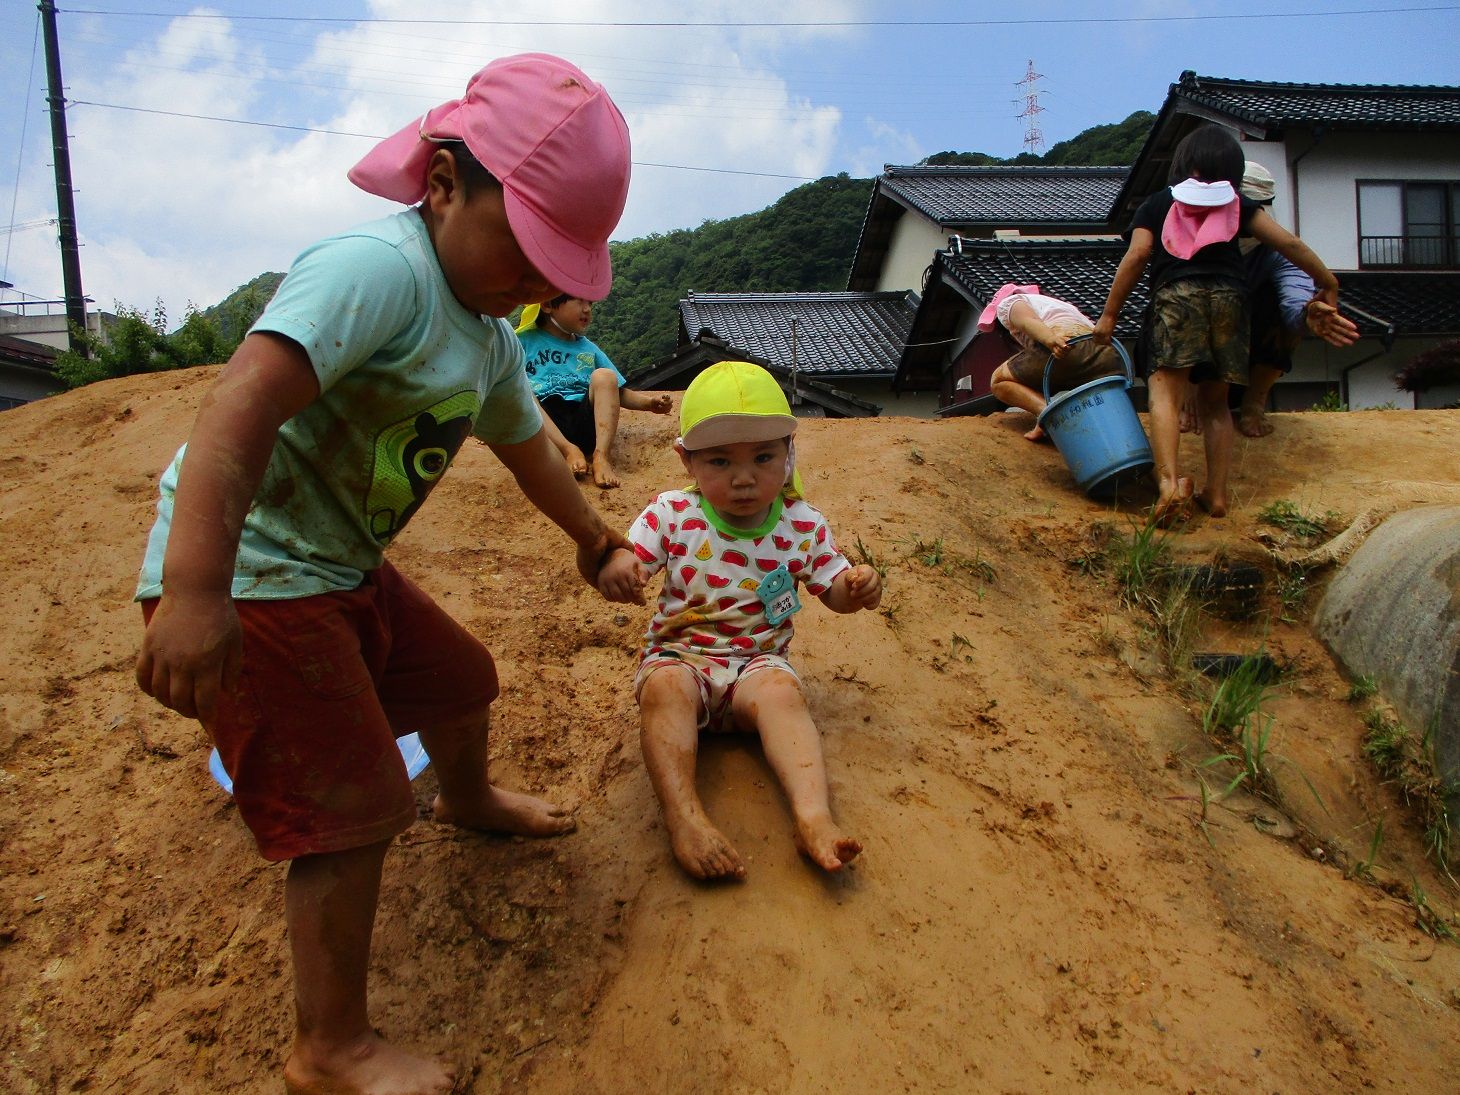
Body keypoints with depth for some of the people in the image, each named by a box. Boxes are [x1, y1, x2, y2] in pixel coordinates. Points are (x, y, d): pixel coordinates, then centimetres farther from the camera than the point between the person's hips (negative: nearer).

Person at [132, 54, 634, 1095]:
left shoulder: (492, 341, 9)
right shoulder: (378, 269, -23)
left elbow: (528, 447, 27)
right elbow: (244, 403, -35)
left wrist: (592, 533, 41)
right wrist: (195, 591, -41)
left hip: (342, 570, 10)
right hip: (246, 579, -9)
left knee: (459, 675, 26)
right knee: (356, 809, -7)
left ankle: (469, 799, 60)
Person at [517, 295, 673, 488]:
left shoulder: (588, 348, 26)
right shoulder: (524, 341, 15)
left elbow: (617, 392, 21)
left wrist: (650, 403, 3)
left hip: (584, 420, 3)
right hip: (543, 424, -3)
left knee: (604, 375, -19)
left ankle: (602, 456, -36)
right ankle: (569, 450, -42)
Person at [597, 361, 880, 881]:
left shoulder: (802, 525, -3)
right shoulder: (672, 514, -7)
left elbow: (832, 589, 7)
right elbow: (630, 557, -9)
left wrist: (857, 587, -18)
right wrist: (614, 566, -35)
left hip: (757, 660, 1)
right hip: (679, 653, 0)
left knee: (781, 689, -31)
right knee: (665, 686, -33)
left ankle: (813, 815, -43)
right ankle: (683, 817, -41)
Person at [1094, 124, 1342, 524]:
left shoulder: (1156, 204, 19)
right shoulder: (1238, 205, 23)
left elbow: (1136, 257, 5)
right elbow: (1288, 243, 16)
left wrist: (1109, 314, 7)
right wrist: (1327, 282, 24)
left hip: (1176, 294, -3)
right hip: (1229, 295, 3)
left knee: (1166, 390, -13)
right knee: (1215, 401, 11)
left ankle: (1170, 480, -36)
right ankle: (1216, 493, 5)